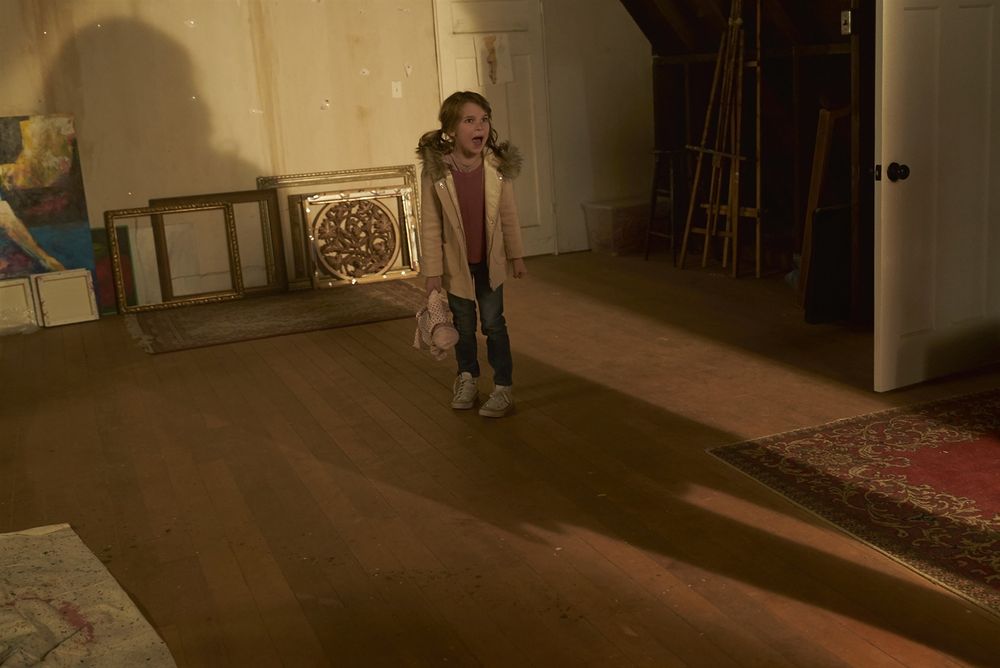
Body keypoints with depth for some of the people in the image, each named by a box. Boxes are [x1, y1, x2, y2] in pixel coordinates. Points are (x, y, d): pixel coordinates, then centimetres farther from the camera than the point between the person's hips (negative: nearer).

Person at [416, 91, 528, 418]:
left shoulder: (497, 166, -13)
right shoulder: (435, 170, -19)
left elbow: (509, 214, -1)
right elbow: (430, 225, -13)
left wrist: (516, 256, 4)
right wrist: (432, 271, -10)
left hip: (490, 260, 0)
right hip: (456, 262, 0)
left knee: (493, 322, 7)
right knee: (463, 324, 16)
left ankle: (504, 386, 18)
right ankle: (467, 376, 38)